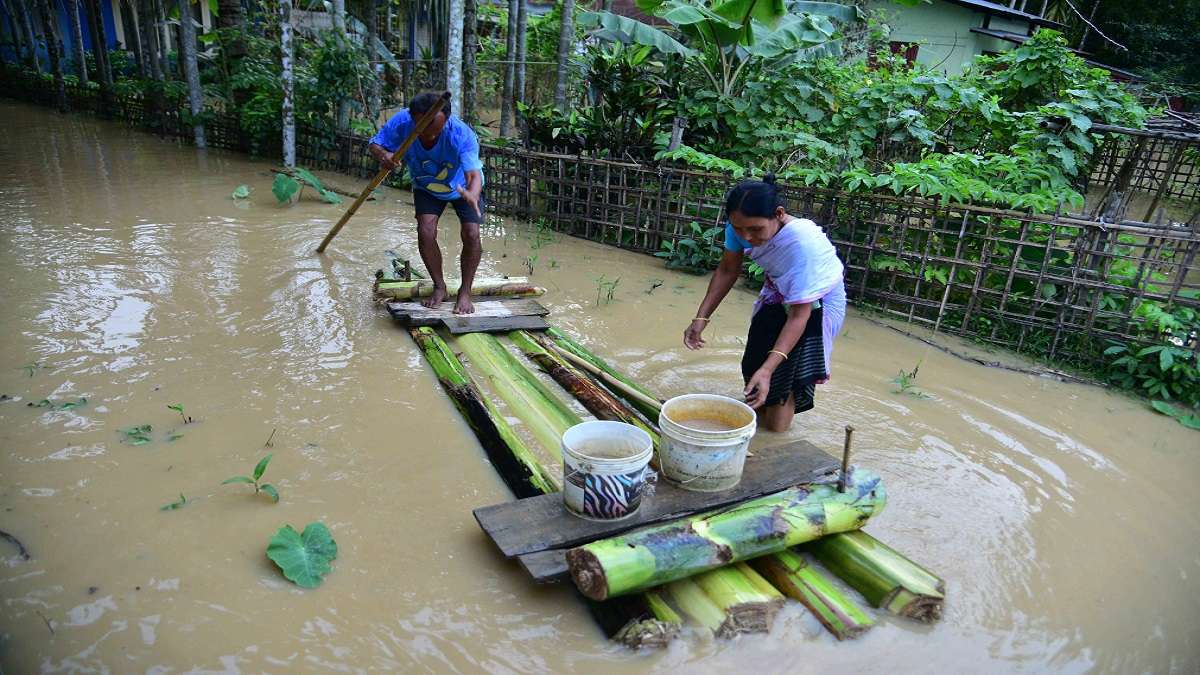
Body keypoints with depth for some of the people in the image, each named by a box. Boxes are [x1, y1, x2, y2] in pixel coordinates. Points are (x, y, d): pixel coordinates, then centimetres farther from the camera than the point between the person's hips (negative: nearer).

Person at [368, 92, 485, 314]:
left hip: (463, 186, -2)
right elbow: (374, 144, -18)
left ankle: (465, 292, 3)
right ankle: (439, 287, 7)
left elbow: (474, 175, -48)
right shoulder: (401, 122, -31)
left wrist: (472, 195, -71)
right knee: (425, 232, -15)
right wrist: (383, 155, -42)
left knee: (471, 234, -17)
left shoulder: (462, 134, -39)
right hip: (426, 187, 2)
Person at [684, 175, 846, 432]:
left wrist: (767, 370, -44)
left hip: (815, 303, -5)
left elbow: (799, 315, -36)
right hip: (778, 294, 6)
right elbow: (727, 270, -6)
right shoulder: (740, 226, -24)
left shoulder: (804, 243, -40)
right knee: (754, 364, 16)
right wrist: (701, 318, -15)